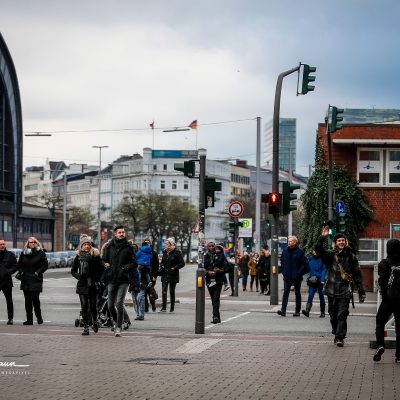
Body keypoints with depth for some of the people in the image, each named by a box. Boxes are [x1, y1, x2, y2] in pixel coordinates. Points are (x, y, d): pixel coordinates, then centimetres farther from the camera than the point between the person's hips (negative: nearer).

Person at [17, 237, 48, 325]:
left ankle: (39, 316, 7)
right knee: (27, 300, 5)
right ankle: (29, 319, 10)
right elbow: (19, 264, 19)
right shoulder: (23, 253, 9)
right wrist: (21, 272, 3)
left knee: (35, 298, -12)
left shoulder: (41, 253, -1)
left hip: (36, 280, -4)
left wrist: (37, 272, -9)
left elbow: (45, 265, -1)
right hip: (25, 280, 4)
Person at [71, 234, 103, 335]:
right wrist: (78, 276, -6)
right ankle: (86, 327, 0)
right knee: (84, 306, -4)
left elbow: (101, 269, 4)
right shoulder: (78, 256, 5)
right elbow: (73, 271, 11)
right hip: (82, 285, 1)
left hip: (92, 285, -1)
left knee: (93, 306, 1)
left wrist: (97, 280, -5)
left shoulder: (95, 256, 0)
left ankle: (94, 321, 29)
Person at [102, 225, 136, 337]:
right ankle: (116, 322, 33)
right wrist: (105, 264, -7)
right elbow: (104, 260, 15)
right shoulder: (109, 247, 7)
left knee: (119, 304, -13)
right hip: (112, 279, 3)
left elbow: (134, 263, 3)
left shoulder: (128, 247, 2)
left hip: (123, 280, -3)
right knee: (111, 305, 8)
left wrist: (126, 267, -15)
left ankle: (118, 327, -4)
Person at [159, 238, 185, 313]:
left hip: (173, 275, -4)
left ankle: (172, 308, 13)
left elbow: (182, 263, -8)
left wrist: (174, 268, -16)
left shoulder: (177, 253, -7)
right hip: (165, 275, 4)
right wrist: (161, 268, 6)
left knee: (172, 292, 4)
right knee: (164, 291, -8)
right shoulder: (165, 252, 10)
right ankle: (163, 307, -11)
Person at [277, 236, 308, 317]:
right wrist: (283, 272, 6)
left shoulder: (300, 252, -6)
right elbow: (282, 262, 17)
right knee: (285, 292, -7)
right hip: (287, 277, 3)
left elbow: (304, 264, -6)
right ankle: (283, 310, -14)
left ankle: (297, 311, 15)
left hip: (296, 277, -3)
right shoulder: (285, 251, 6)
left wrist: (299, 273, -13)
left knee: (297, 293, 8)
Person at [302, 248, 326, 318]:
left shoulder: (322, 259, -2)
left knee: (321, 297, 7)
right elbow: (308, 269, 16)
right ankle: (307, 311, -21)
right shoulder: (310, 259, 8)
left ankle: (322, 313, 15)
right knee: (310, 296, -11)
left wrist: (322, 279, -14)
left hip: (320, 281, -2)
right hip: (312, 281, 2)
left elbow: (324, 270, -6)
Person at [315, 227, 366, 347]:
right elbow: (318, 249, -11)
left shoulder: (350, 256, 5)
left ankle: (340, 337, -8)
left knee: (342, 315, -8)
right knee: (333, 315, 9)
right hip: (332, 290, 2)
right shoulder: (330, 255, 5)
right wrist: (322, 237, -25)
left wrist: (361, 292, 6)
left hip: (345, 291, -1)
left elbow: (357, 275, 8)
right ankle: (336, 334, 24)